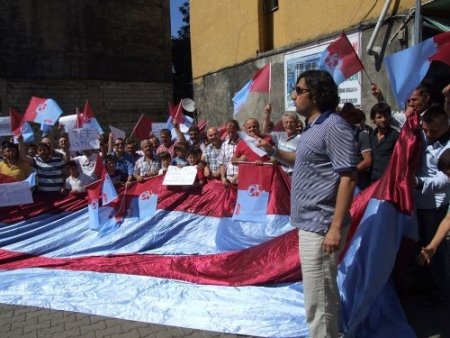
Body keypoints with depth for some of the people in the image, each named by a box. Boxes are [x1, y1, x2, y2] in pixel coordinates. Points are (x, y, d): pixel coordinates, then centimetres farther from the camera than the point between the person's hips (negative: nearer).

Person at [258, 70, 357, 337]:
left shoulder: (334, 126, -15)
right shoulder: (313, 128, 14)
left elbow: (348, 177, -20)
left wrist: (336, 227, -23)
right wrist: (274, 152, 13)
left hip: (320, 225, -10)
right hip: (310, 222, 10)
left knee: (317, 299, -1)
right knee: (325, 293, 22)